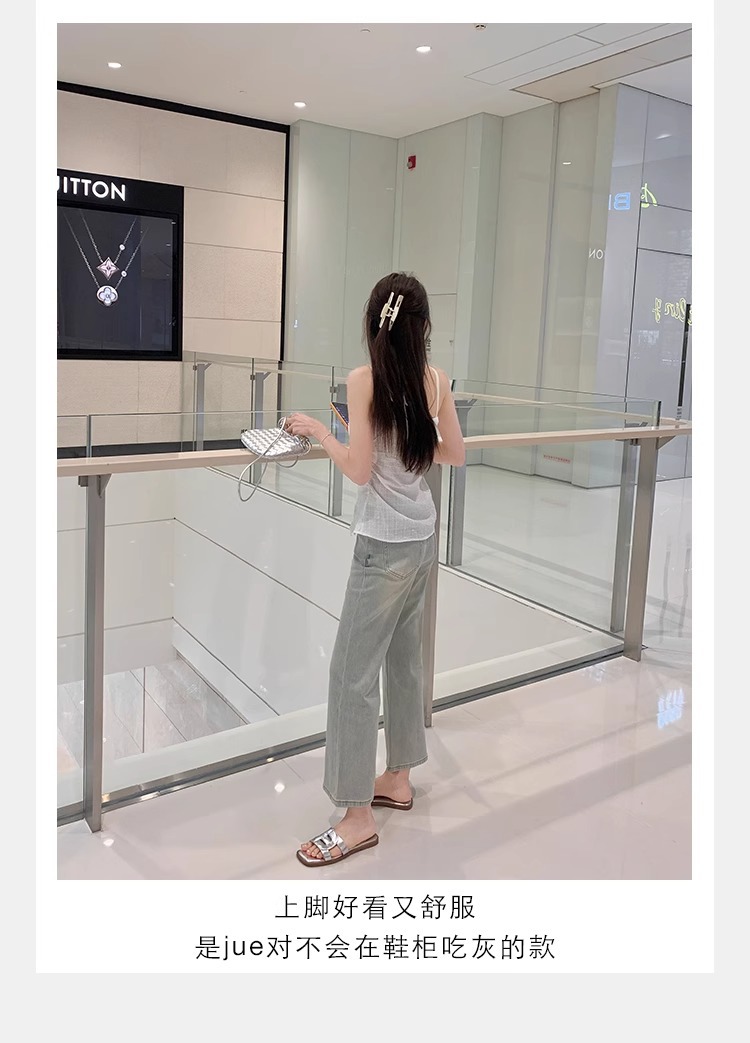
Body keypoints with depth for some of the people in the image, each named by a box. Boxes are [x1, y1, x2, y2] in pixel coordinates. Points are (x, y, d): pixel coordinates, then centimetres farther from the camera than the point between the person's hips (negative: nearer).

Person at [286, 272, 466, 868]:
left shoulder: (365, 380, -14)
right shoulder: (436, 380, 3)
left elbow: (359, 470, -15)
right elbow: (454, 454, 10)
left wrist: (317, 430, -1)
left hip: (384, 545, -7)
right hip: (423, 537, 7)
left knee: (353, 673, 1)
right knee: (403, 658, 18)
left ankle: (358, 816, 9)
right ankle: (397, 779, 33)